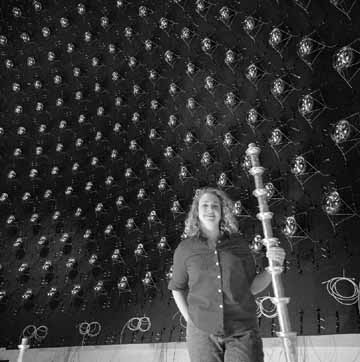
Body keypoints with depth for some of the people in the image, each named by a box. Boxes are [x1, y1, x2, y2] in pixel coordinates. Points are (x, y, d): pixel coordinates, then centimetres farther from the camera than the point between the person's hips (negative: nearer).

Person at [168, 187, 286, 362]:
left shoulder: (239, 243, 2)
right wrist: (190, 320, 3)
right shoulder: (185, 248, -1)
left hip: (242, 332, 1)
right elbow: (178, 288, 11)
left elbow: (252, 287, 4)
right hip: (202, 332, 0)